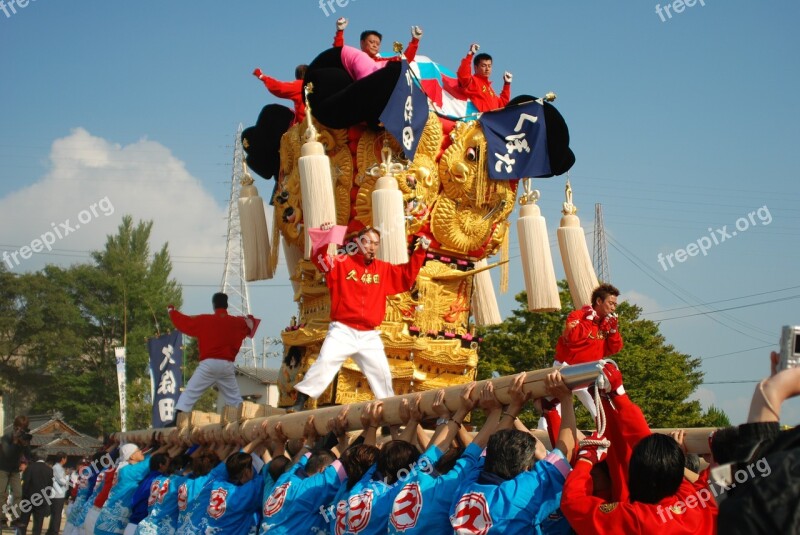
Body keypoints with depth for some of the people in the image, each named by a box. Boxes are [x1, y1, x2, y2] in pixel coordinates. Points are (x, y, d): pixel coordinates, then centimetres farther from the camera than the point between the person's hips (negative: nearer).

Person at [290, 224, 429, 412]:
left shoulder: (384, 270, 11)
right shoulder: (342, 263, -2)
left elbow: (407, 276, 15)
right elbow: (319, 260, -13)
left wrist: (420, 252, 5)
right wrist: (323, 238, -30)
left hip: (369, 335, 4)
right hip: (342, 331, -4)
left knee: (382, 373, 11)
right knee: (324, 363, -17)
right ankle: (300, 404, -14)